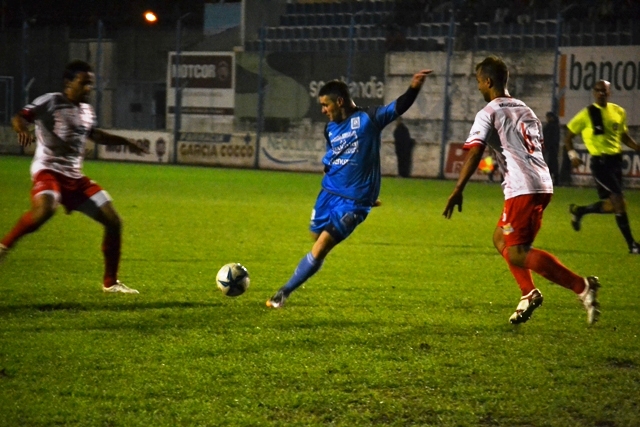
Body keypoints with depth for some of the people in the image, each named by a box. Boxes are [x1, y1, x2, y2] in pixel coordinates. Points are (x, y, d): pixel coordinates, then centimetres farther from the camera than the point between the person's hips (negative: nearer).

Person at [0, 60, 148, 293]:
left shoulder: (86, 110, 16)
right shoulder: (51, 102, -7)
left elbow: (94, 134, 35)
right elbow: (19, 117, -17)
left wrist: (126, 142, 36)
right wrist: (23, 129, -39)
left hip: (75, 177, 7)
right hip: (48, 170, -7)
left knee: (113, 222, 2)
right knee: (45, 209, -40)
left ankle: (110, 282, 15)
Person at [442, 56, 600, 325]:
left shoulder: (489, 113, -4)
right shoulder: (525, 110, 21)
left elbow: (474, 152, -15)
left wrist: (458, 190, -17)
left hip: (523, 189, -9)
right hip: (543, 184, 9)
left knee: (516, 253, -8)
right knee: (501, 240, 21)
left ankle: (582, 286, -19)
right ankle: (529, 294, 9)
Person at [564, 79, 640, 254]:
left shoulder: (619, 112, 8)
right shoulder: (587, 114, -6)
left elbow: (624, 136, 21)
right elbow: (568, 136, 2)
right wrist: (572, 154, -14)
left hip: (615, 160, 6)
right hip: (600, 162, -6)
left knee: (611, 205, 8)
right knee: (619, 201, -16)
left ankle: (579, 211, 34)